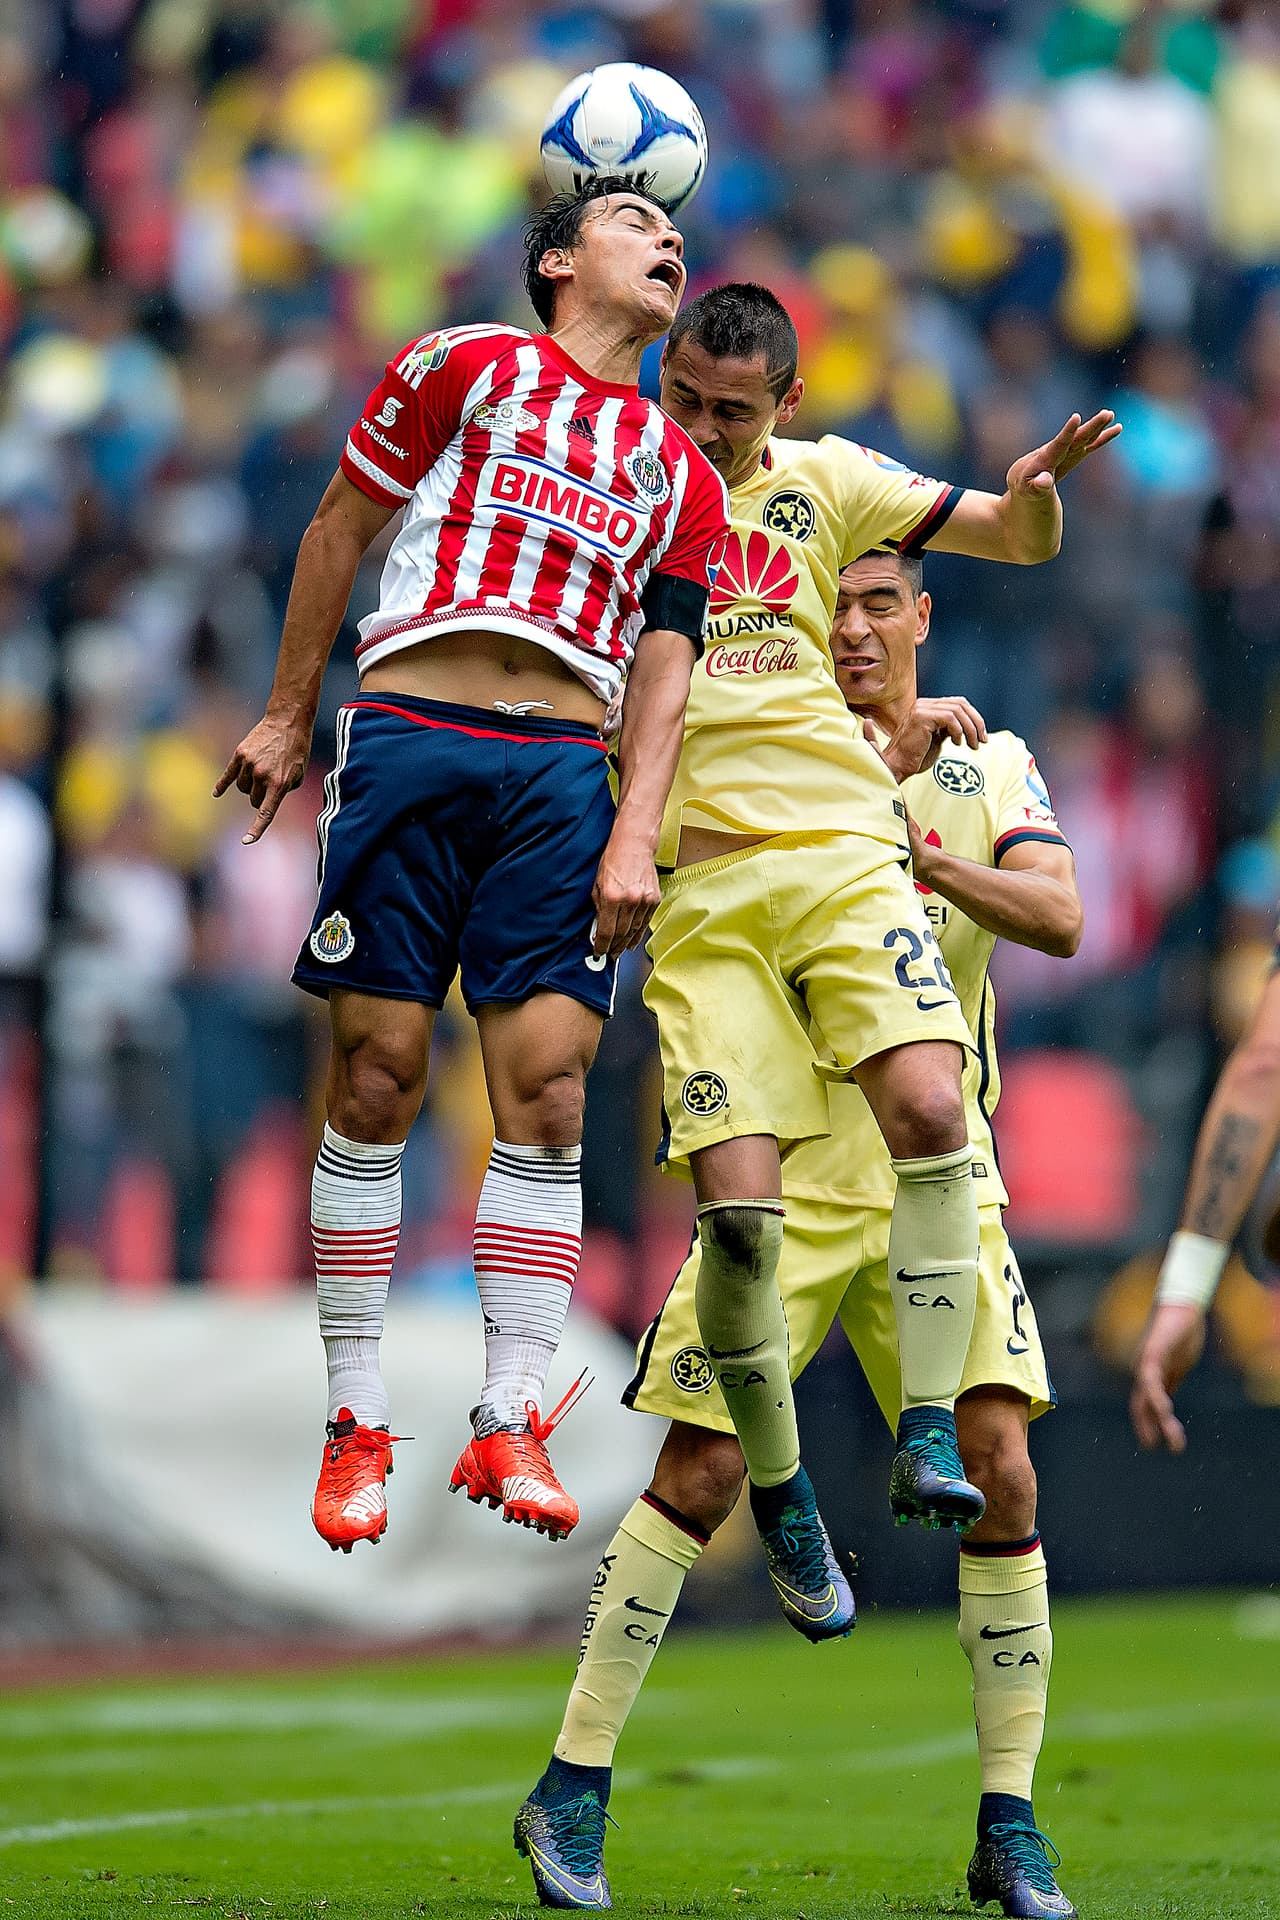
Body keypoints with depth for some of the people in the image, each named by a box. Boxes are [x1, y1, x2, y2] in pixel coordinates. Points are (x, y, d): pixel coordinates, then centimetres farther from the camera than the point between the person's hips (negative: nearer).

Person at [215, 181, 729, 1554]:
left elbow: (663, 661, 14)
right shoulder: (467, 364, 10)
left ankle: (510, 1424, -8)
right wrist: (286, 717, 11)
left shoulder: (680, 472, 21)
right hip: (410, 734, -3)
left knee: (545, 1092, -8)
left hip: (564, 770, 3)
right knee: (376, 1075, -5)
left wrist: (635, 832, 1)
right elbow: (341, 527, 13)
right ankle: (359, 1424, 1)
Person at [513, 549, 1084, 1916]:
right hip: (788, 1172, -2)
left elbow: (1060, 919, -6)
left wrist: (926, 860, -23)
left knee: (1000, 1477, -8)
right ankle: (572, 1791, 5)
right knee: (699, 1475, -7)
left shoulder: (990, 764, 8)